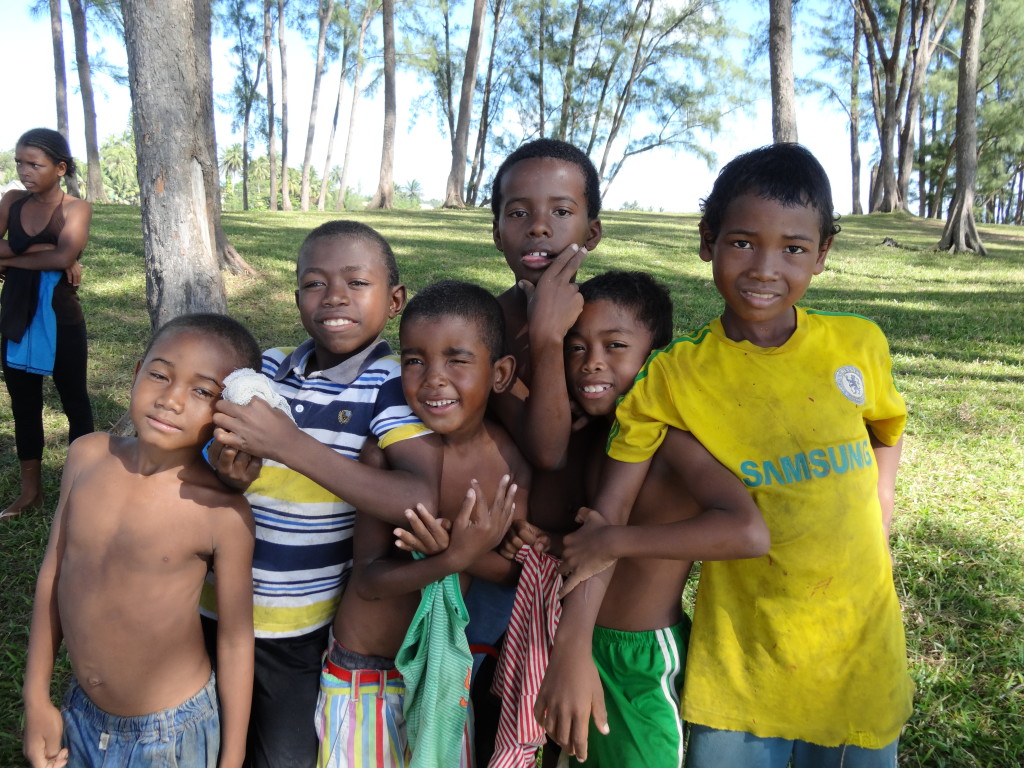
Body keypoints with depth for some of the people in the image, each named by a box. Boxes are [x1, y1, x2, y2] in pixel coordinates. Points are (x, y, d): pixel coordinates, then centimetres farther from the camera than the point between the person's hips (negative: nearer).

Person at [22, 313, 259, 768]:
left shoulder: (221, 511, -23)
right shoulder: (87, 456, -10)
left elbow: (236, 641, -13)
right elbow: (54, 571, 1)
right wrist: (36, 698, 6)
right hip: (81, 715, 4)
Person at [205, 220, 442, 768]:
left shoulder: (394, 386, -17)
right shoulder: (267, 369, -3)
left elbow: (423, 501, -31)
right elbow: (219, 447, 8)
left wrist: (287, 443, -34)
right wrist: (229, 472, -18)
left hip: (299, 634, -4)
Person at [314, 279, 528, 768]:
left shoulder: (512, 459, -14)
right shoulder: (385, 451, -20)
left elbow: (516, 571, -6)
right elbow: (369, 578, -18)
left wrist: (458, 551, -25)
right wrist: (456, 558, -34)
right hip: (364, 667, -2)